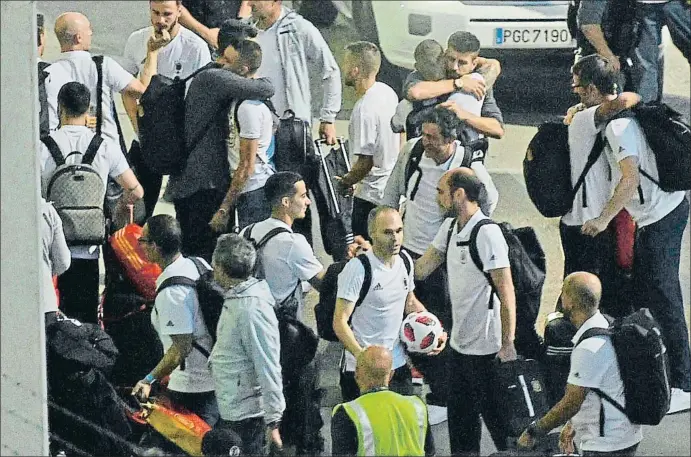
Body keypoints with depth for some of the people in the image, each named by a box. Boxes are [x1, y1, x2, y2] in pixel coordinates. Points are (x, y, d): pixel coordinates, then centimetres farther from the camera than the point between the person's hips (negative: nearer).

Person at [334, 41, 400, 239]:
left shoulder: (364, 110, -24)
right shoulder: (387, 92, 3)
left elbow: (365, 162, -23)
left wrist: (345, 182, -5)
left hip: (372, 195, -9)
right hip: (393, 188, 9)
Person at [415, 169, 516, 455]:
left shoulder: (487, 233, -18)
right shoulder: (450, 228, 8)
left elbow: (506, 292, -19)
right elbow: (419, 270, 13)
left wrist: (508, 344, -21)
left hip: (486, 346, -9)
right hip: (459, 343, 9)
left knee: (495, 415, 2)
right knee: (459, 418, 16)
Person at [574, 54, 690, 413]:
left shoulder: (617, 125, -22)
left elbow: (630, 179, -29)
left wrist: (603, 219, -21)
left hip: (661, 215, -10)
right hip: (658, 211, 10)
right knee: (640, 290, 19)